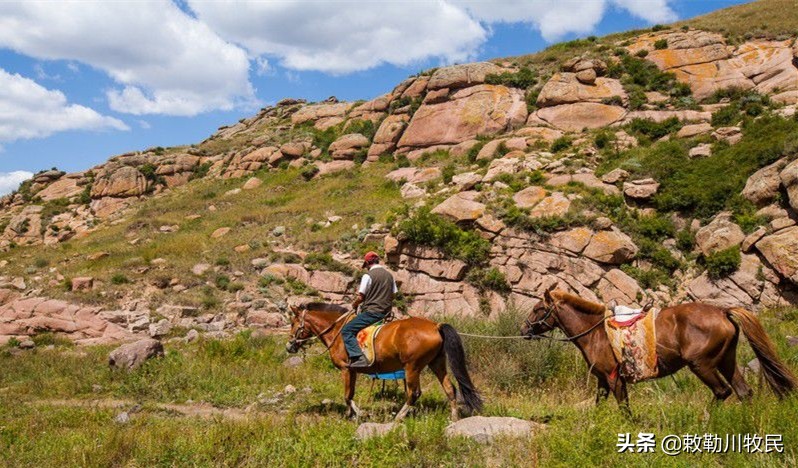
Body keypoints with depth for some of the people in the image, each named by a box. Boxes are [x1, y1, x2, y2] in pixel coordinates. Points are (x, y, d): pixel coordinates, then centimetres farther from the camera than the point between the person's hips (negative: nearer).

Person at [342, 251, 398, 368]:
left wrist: (354, 305, 9)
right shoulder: (389, 275, 11)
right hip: (386, 312, 8)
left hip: (372, 312, -8)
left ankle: (358, 357, -25)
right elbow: (393, 294, 14)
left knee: (346, 331, -7)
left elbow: (361, 297, -10)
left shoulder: (368, 275, -10)